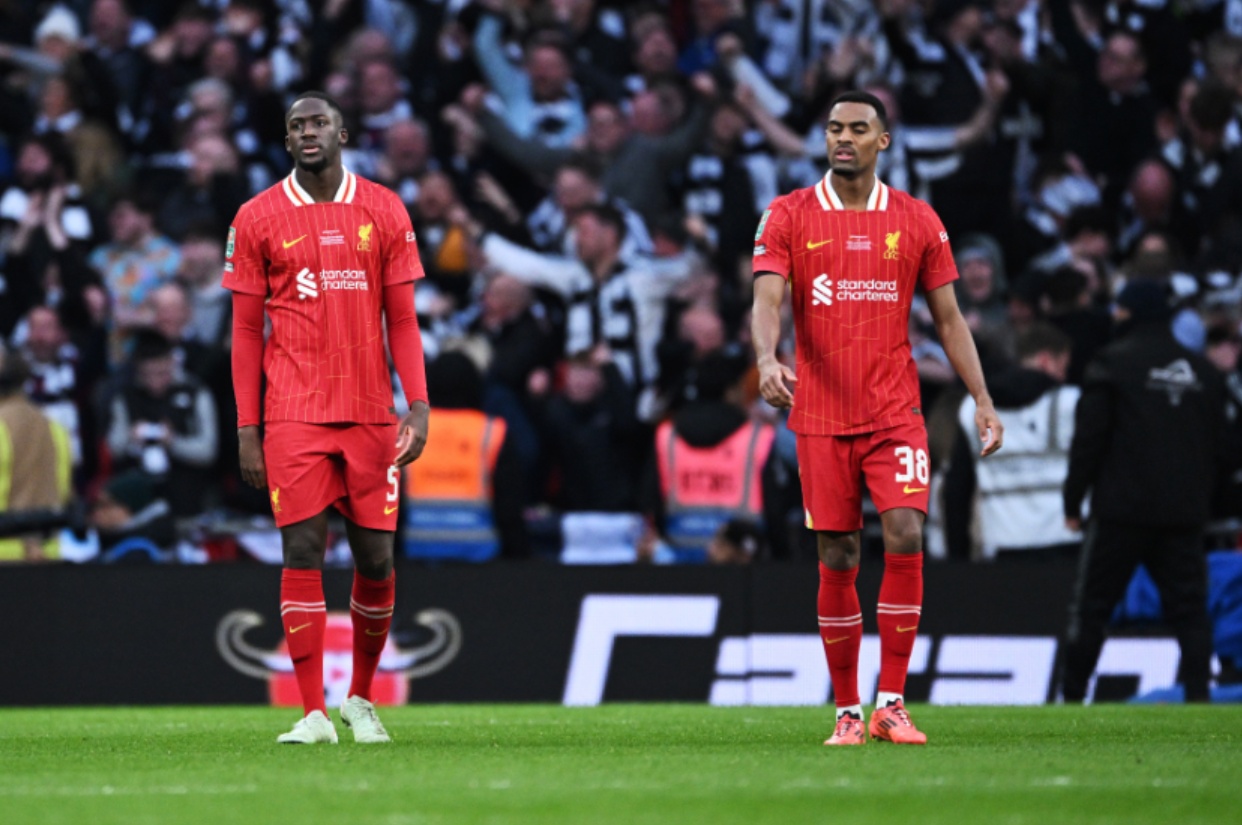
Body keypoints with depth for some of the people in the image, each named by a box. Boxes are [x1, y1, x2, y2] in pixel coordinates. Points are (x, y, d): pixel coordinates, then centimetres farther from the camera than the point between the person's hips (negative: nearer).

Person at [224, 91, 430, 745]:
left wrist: (418, 405, -2)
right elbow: (246, 330, 5)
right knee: (302, 552, -8)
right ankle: (313, 713, -6)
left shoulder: (384, 212, 6)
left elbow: (401, 319, 8)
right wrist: (246, 429, 0)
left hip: (370, 414, 2)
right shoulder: (257, 219, 3)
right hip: (294, 416, -2)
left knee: (376, 558, 3)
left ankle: (361, 700, 21)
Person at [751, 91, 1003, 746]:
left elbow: (948, 317, 10)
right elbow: (767, 300, -10)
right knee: (837, 562, 2)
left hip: (896, 414, 0)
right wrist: (767, 360, -30)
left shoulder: (916, 220, 6)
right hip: (821, 417, 0)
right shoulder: (788, 217, 2)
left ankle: (891, 703, -8)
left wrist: (982, 400, 4)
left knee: (905, 538, -16)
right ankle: (847, 711, 12)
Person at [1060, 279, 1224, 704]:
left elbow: (1089, 437, -7)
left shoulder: (1113, 362, -5)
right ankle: (1198, 695, -9)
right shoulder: (1203, 371, 12)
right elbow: (1216, 443, 17)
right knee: (1189, 608, 3)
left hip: (1123, 509, -4)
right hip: (1184, 513, 4)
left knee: (1092, 605, 4)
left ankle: (1072, 696, 6)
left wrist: (1073, 500, 0)